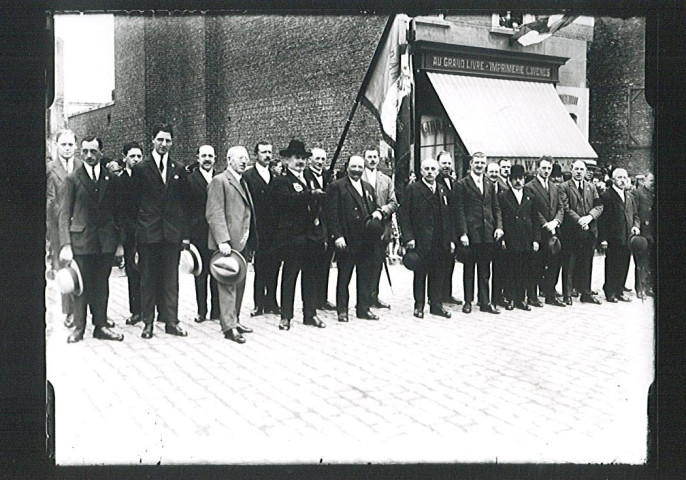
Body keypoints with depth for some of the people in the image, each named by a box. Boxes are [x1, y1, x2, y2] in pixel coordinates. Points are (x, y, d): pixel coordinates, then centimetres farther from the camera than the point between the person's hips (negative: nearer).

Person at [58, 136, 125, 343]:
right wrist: (65, 244, -10)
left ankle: (101, 326, 16)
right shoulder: (72, 179, 1)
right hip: (81, 239, -2)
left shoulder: (111, 179, 9)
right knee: (81, 285, 2)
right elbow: (64, 214, -1)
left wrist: (119, 241, 6)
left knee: (101, 285, 8)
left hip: (106, 241, 2)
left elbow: (117, 211, 11)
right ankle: (78, 327, 12)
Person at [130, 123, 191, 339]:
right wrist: (136, 229, -2)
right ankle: (148, 322, 13)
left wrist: (185, 233, 4)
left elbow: (184, 202, 9)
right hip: (148, 232, -2)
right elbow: (134, 202, 3)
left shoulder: (179, 169, 9)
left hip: (172, 232, 2)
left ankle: (171, 321, 11)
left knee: (171, 278, 5)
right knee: (148, 278, 5)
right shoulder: (141, 168, 2)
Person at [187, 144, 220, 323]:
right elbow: (185, 208, -1)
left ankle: (216, 310, 14)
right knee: (200, 274, 3)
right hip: (199, 233, -2)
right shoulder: (190, 179, 1)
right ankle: (201, 311, 12)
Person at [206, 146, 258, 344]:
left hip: (242, 243, 8)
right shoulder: (219, 181, -7)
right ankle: (229, 326, -4)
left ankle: (235, 320, 21)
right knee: (228, 284, -6)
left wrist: (250, 242, 18)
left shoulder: (243, 183, 20)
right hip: (228, 243, -8)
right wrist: (222, 240, -23)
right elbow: (214, 213, -14)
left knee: (240, 283, 12)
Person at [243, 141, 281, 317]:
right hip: (259, 230, -4)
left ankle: (271, 302, 16)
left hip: (275, 230, 4)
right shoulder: (248, 176, -1)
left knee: (273, 269, 6)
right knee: (260, 269, 0)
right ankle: (259, 304, 8)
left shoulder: (276, 176, 14)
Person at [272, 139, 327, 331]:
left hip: (312, 234, 6)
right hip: (292, 235, -6)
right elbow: (287, 199, -24)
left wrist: (322, 234, 13)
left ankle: (310, 314, 18)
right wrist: (311, 195, -29)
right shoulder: (281, 182, -3)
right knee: (289, 276, 0)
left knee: (311, 276, 9)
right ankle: (286, 316, 7)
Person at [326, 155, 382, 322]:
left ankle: (364, 308, 19)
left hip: (367, 240, 6)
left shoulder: (368, 187, 18)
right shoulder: (337, 187, -3)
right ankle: (342, 310, 12)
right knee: (344, 277, 3)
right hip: (347, 240, -6)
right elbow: (331, 214, -8)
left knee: (366, 277, 9)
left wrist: (378, 212, -1)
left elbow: (375, 207, 23)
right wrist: (337, 236, -15)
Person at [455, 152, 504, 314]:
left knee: (485, 270, 9)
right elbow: (460, 210, -6)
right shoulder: (462, 184, -2)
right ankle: (468, 301, 14)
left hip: (488, 234, 4)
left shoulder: (490, 184, 13)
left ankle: (485, 302, 15)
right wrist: (463, 233, -13)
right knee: (469, 269, 5)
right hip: (470, 233, -4)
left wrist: (499, 226, -1)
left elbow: (496, 208, 14)